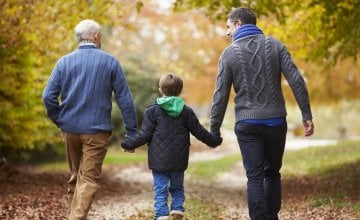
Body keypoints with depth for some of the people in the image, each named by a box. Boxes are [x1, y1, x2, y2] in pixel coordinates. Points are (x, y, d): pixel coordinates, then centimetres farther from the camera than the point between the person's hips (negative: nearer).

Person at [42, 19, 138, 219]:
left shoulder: (64, 62, 3)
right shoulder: (110, 62, -3)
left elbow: (48, 96, -4)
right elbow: (125, 99, -5)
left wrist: (60, 121, 8)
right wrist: (132, 131, -1)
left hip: (70, 129, 4)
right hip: (97, 130, -3)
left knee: (76, 176, 19)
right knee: (89, 180, -2)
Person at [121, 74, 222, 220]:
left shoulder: (153, 111, -5)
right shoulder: (186, 111, 2)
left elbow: (144, 135, -7)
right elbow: (199, 132, 6)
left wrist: (128, 144, 6)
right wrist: (215, 141, 22)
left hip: (159, 161, -2)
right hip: (178, 163, 3)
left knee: (161, 192, 1)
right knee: (177, 189, 18)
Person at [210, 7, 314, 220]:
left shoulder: (229, 54, -2)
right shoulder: (275, 45, 3)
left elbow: (221, 95, -3)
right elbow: (296, 81, -5)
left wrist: (214, 130, 4)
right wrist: (307, 115, -2)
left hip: (247, 124, -2)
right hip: (276, 121, 2)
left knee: (255, 178, 0)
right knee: (272, 173, 16)